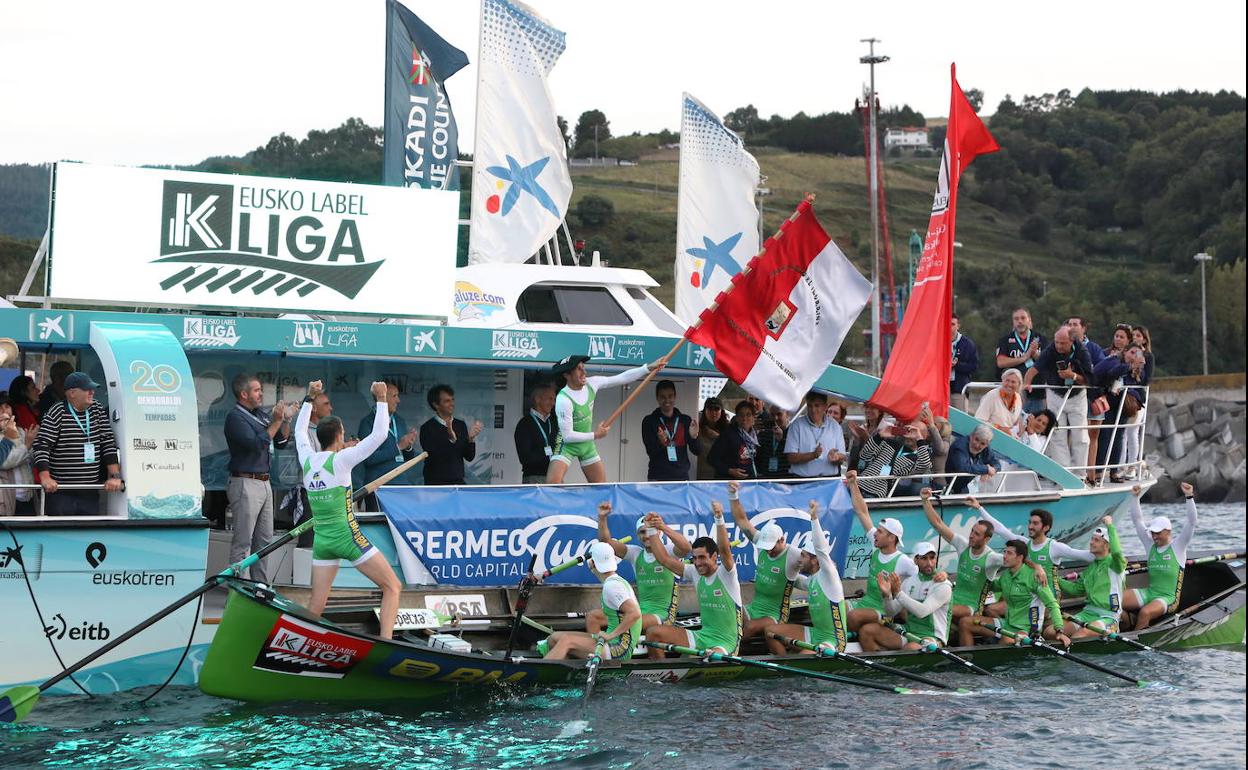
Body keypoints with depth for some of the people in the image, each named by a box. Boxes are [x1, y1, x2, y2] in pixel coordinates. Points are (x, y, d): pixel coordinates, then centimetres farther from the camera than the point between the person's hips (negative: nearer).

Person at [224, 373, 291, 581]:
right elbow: (256, 444, -21)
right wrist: (276, 422, -16)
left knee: (264, 540, 12)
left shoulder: (260, 414, 13)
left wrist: (285, 421, 3)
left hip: (264, 483, 9)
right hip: (245, 483, -8)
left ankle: (261, 585, 18)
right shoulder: (235, 417, -10)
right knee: (243, 541, -7)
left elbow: (281, 442, 18)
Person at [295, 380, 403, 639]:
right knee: (392, 588, 3)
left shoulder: (307, 460, 5)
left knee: (315, 607, 8)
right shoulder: (340, 460, -10)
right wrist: (381, 399, -2)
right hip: (347, 537, -6)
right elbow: (379, 434, -11)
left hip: (321, 540, 6)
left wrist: (310, 399, 33)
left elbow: (300, 431, 26)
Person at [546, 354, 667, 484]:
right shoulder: (563, 400, -28)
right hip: (567, 446, -7)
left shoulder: (591, 384, -10)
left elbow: (622, 378, -2)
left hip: (587, 444, 7)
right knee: (552, 483, -26)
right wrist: (595, 435, -17)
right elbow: (567, 436, -24)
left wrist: (649, 367, -7)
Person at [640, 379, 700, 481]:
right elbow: (650, 452, -5)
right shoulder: (649, 421, 2)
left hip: (681, 477, 3)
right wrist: (660, 442, -25)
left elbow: (697, 451, 6)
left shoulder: (685, 420, 8)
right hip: (658, 478, -2)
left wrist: (693, 437, -15)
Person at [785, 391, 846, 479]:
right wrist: (813, 455, -18)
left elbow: (841, 460, 10)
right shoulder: (797, 425, 4)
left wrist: (836, 458, -13)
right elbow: (791, 458, -4)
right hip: (803, 480, -2)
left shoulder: (835, 426, 11)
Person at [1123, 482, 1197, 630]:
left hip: (1168, 598, -6)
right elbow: (1137, 521, 12)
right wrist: (1135, 497, 3)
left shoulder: (1178, 546, -1)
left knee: (1145, 612, -36)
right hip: (1149, 593, 6)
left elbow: (1192, 522, -11)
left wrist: (1189, 497, -22)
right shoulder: (1151, 545, 12)